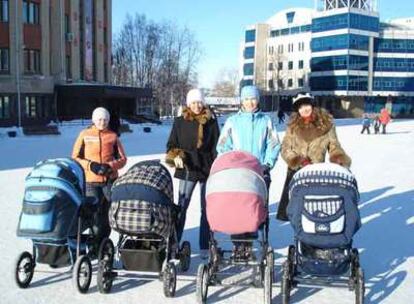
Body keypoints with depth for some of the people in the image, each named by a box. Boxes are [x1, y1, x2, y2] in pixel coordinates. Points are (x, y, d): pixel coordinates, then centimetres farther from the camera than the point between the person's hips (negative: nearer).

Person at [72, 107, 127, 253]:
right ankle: (96, 245, 4)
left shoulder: (113, 136, 7)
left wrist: (109, 166, -11)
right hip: (91, 181, -1)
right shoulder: (85, 135, 5)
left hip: (110, 180, 2)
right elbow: (75, 157, 5)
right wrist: (90, 165, -12)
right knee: (95, 211, -8)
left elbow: (122, 159, 8)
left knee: (107, 213, 5)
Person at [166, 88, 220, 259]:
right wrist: (175, 156, -13)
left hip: (207, 169, 1)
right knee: (181, 207, 1)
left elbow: (216, 147, 4)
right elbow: (171, 144, 7)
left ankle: (205, 247, 14)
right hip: (187, 170, 0)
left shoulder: (211, 122, 3)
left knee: (207, 208, 6)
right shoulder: (180, 122, 3)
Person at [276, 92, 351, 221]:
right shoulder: (293, 126, 2)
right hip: (296, 172, 2)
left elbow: (334, 147, 4)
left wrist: (342, 160, -15)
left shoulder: (326, 124, -1)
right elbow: (285, 149, 2)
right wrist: (299, 161, -14)